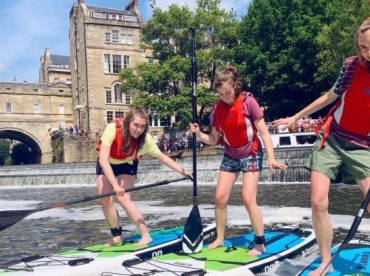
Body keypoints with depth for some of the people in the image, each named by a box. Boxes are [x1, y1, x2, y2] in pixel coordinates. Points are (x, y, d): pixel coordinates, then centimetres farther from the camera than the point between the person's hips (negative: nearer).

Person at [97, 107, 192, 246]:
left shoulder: (145, 138, -26)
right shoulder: (112, 129, -35)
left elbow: (162, 157, -14)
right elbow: (103, 159, -38)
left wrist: (182, 171, -21)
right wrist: (115, 185, -45)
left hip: (126, 166, 0)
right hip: (106, 165, 1)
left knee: (123, 198, -19)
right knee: (106, 200, -8)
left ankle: (145, 235, -12)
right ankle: (116, 236, 10)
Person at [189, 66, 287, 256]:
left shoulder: (248, 102, -17)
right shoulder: (218, 108, -4)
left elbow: (263, 132, -15)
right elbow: (214, 139, 1)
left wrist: (271, 158, -24)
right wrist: (199, 135, -19)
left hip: (250, 155, -5)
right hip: (230, 157, 5)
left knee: (248, 199, -13)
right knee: (220, 198, 2)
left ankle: (260, 243, 4)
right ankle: (219, 238, 20)